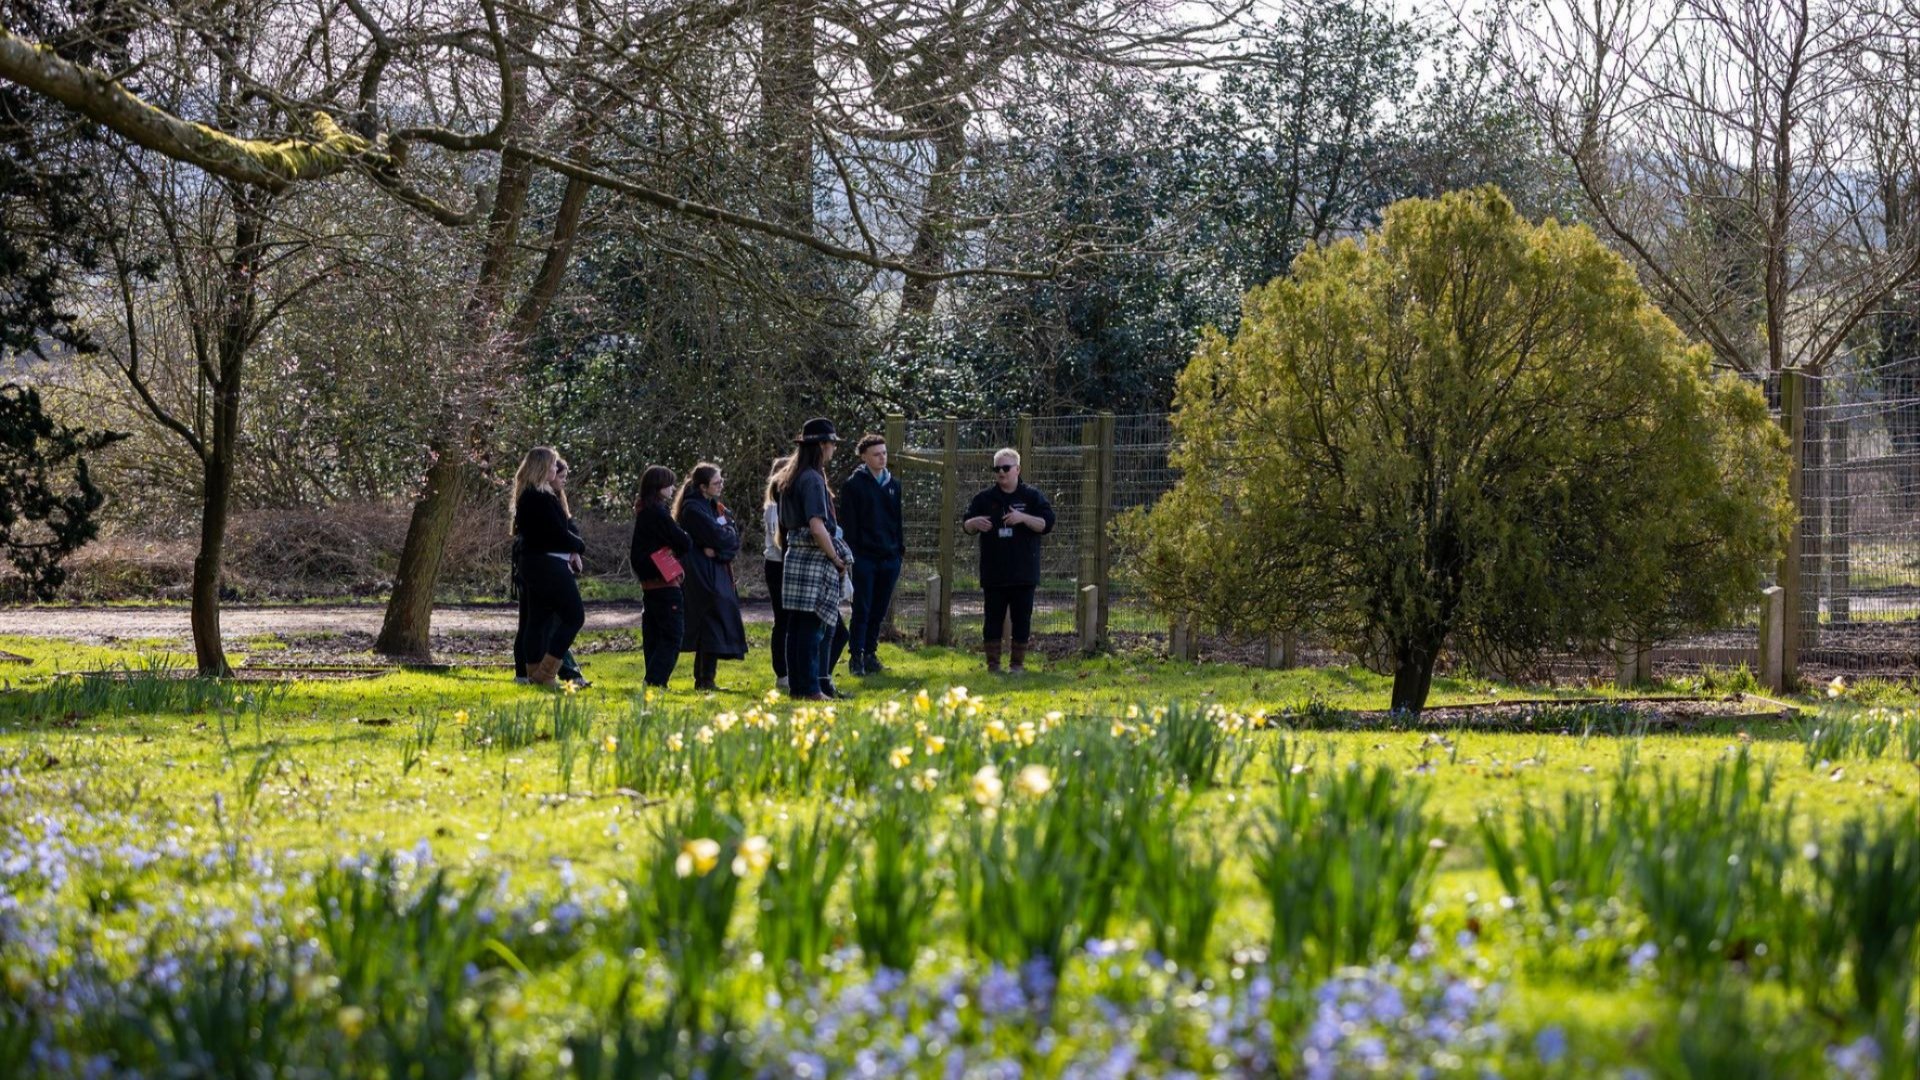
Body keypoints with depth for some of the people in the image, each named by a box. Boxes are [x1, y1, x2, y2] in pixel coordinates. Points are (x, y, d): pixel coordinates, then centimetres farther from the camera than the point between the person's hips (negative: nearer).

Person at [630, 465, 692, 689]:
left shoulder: (642, 512, 13)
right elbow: (684, 543, -16)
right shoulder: (657, 513, -15)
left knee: (653, 637, 11)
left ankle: (653, 682, 13)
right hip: (665, 584, -9)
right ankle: (655, 682, -16)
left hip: (648, 584, 9)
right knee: (672, 637, -8)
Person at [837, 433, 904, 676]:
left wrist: (901, 548, 13)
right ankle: (857, 657, -2)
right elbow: (848, 523, -6)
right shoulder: (854, 484, -3)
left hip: (890, 558, 5)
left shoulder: (893, 485, 14)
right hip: (865, 557, -5)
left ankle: (870, 653, 16)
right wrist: (851, 552, -12)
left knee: (879, 611, 8)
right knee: (862, 610, -5)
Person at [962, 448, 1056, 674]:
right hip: (993, 572, 1)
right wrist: (974, 523, -14)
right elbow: (966, 526, 11)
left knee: (1022, 619, 2)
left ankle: (1018, 662, 10)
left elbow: (1047, 523, -4)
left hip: (1024, 571, -1)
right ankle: (992, 662, 8)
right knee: (993, 619, 3)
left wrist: (1023, 518, -20)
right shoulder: (984, 498, 8)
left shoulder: (1032, 497, 3)